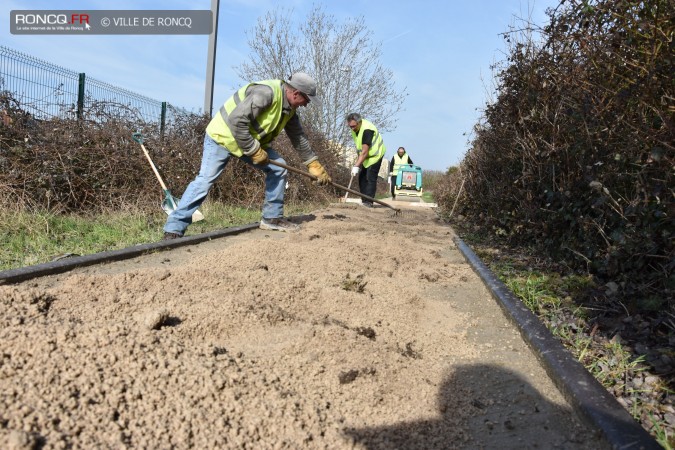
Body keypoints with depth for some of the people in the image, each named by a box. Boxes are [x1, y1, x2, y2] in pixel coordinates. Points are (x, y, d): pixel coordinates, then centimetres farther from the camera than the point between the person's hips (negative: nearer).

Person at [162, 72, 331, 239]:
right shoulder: (266, 92, -30)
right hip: (222, 136, -8)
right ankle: (174, 228, -10)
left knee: (278, 168, 0)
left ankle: (272, 218, 9)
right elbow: (236, 120, -34)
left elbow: (299, 138, 10)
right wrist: (255, 151, -28)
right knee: (205, 180, -16)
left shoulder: (289, 109, 0)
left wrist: (315, 165, 11)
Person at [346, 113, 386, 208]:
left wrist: (356, 166, -35)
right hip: (365, 157, 9)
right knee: (362, 177, 5)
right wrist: (358, 160, 6)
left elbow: (365, 152, -33)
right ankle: (364, 201, 9)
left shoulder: (367, 130, -30)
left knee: (370, 178, -13)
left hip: (375, 154, -9)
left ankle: (368, 202, -11)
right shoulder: (354, 128, -3)